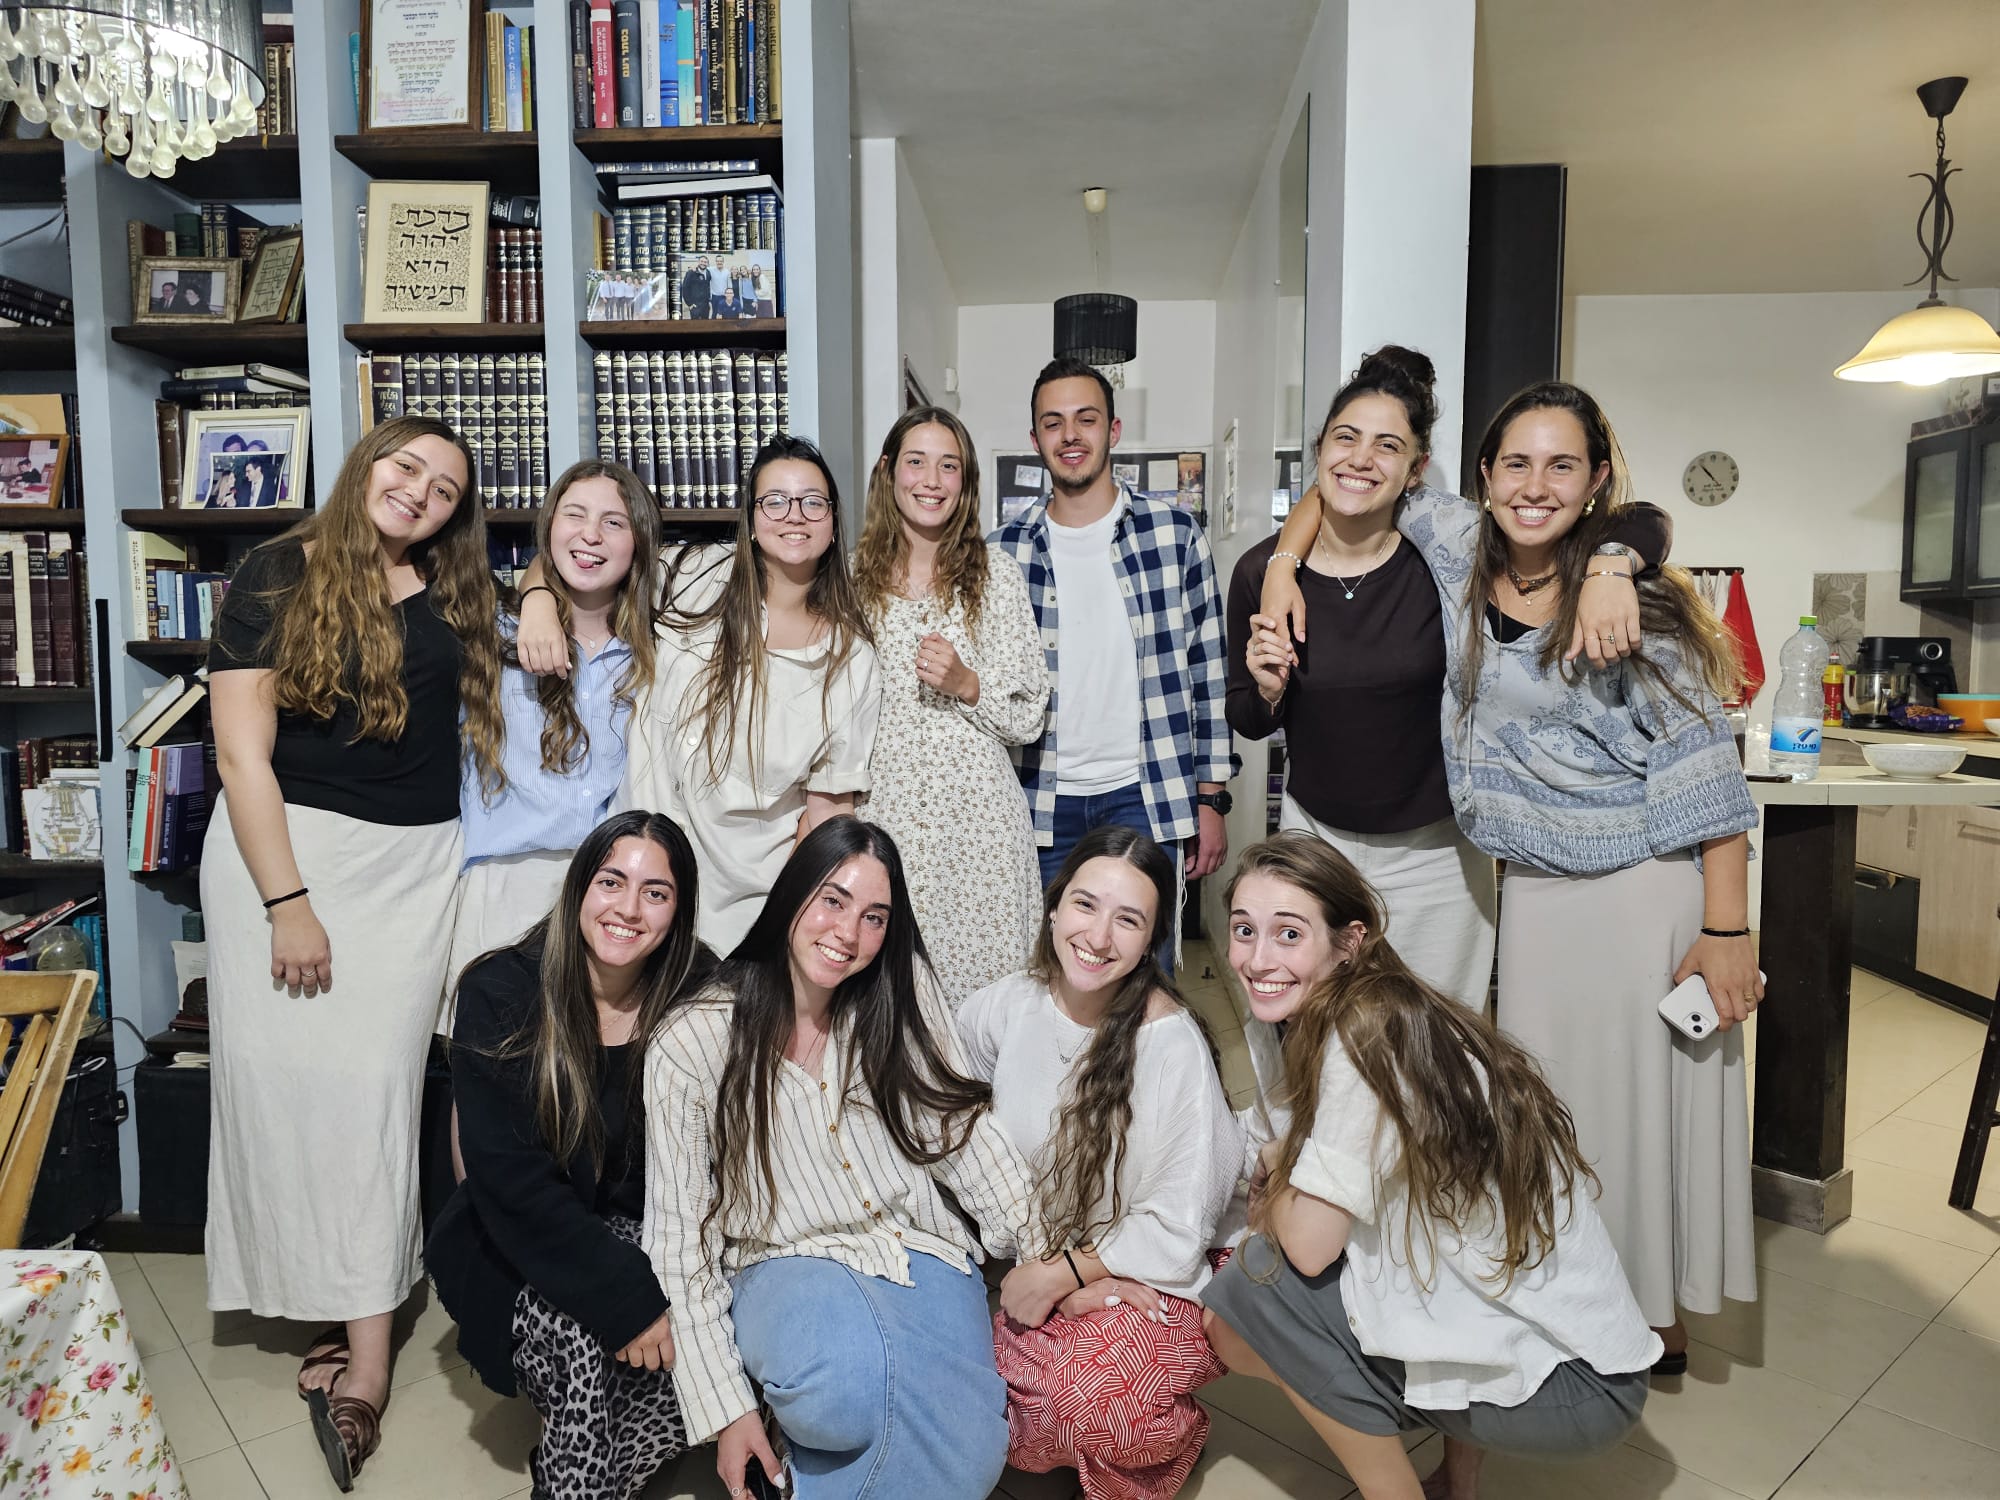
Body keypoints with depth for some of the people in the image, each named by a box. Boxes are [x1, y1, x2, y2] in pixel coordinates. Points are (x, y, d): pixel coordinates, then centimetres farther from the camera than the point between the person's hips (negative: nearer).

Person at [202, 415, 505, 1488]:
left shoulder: (452, 594, 9)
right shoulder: (277, 577, -1)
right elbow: (241, 755, -7)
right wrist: (287, 904, -12)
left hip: (413, 859, 2)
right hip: (283, 846, -2)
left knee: (374, 1078, -3)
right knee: (284, 1069, -4)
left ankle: (365, 1339, 3)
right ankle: (349, 1313, 11)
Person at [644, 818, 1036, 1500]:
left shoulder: (903, 991, 2)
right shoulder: (691, 1045, -6)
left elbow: (965, 1134, 0)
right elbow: (681, 1237, -5)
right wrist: (725, 1407, -10)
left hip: (920, 1252, 3)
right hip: (789, 1269, -2)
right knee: (849, 1390, -35)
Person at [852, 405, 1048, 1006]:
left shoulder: (996, 574, 3)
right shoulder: (855, 575, 7)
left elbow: (1028, 717, 4)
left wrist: (966, 685, -14)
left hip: (976, 813, -1)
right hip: (884, 806, 1)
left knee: (985, 995, 1)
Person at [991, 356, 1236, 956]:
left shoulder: (1174, 532, 0)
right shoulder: (1005, 551, 2)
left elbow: (1207, 668, 2)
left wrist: (1211, 799, 0)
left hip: (1145, 796, -1)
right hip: (1044, 805, 1)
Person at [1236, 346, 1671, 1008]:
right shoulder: (1261, 574, -8)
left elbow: (1645, 523, -11)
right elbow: (1246, 723, 4)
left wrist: (1609, 567, -31)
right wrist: (1268, 691, -18)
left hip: (1432, 853, -1)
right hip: (1314, 838, 2)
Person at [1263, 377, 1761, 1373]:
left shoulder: (1632, 598, -14)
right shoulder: (1459, 554, -2)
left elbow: (1703, 767, -13)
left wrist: (1726, 929, -15)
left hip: (1647, 888, -4)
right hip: (1534, 890, 5)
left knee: (1646, 1096, 6)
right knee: (1545, 1104, 12)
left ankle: (1660, 1322, 27)